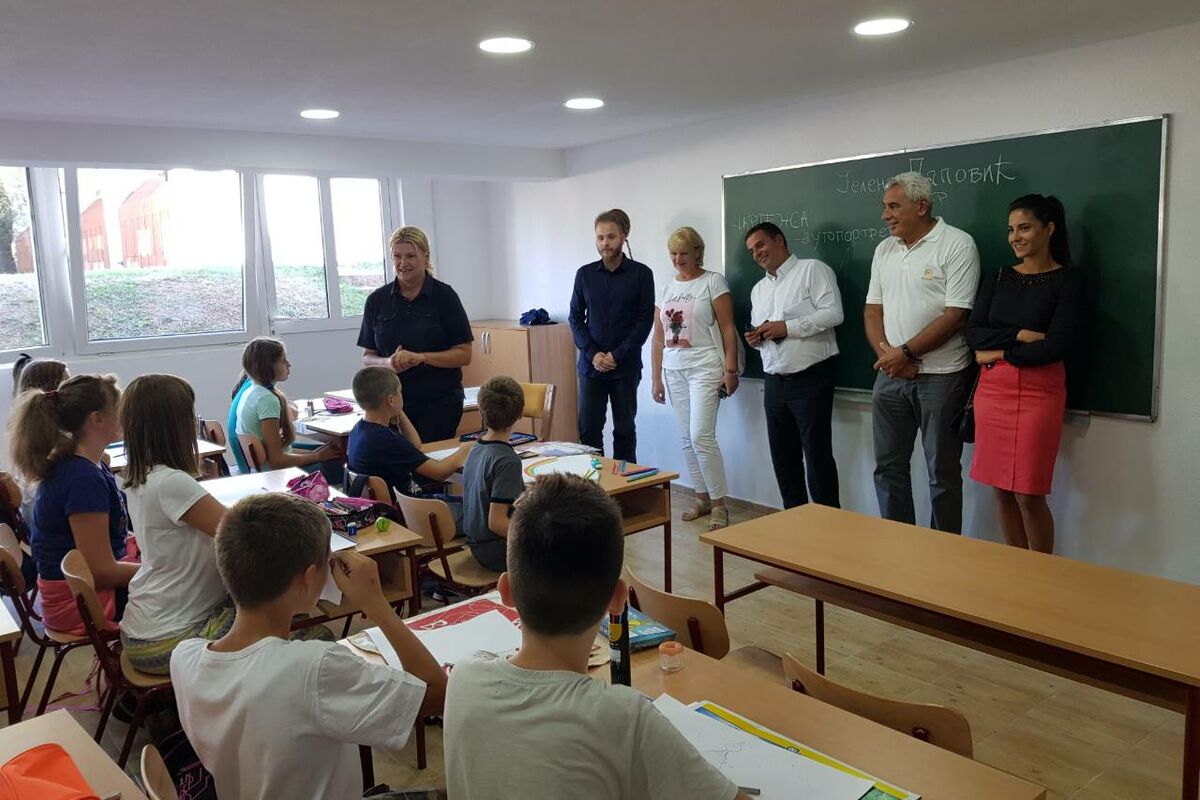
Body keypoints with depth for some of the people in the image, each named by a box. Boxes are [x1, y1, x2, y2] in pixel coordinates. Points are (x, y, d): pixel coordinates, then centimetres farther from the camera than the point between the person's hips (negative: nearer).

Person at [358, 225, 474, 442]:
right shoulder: (377, 300, 5)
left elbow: (464, 354, -5)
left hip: (440, 402, -2)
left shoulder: (444, 296, -3)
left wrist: (421, 357, -17)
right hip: (394, 402, 2)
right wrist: (388, 363, -12)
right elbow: (367, 357, 10)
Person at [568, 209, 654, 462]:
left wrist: (617, 355, -11)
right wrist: (592, 353, -7)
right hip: (591, 364, 2)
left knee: (624, 429, 7)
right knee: (588, 429, 1)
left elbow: (645, 319, -4)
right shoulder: (585, 274, 6)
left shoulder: (641, 273, -1)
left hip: (626, 366, -2)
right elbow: (575, 317, 7)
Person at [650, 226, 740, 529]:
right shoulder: (666, 289, 13)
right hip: (674, 370, 6)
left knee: (701, 436, -13)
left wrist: (730, 370, -12)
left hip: (705, 367, -6)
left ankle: (718, 504, -1)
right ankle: (702, 499, 19)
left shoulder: (713, 281, -2)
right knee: (686, 439, 7)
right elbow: (658, 339, 13)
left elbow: (727, 329, -6)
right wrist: (656, 379, 10)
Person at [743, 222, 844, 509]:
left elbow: (833, 313, -14)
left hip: (811, 378, -7)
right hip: (775, 382, 7)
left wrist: (787, 327, -18)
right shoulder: (758, 289, 19)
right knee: (783, 456, 11)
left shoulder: (812, 269, -3)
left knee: (817, 455, -3)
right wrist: (754, 339, 1)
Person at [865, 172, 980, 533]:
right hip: (891, 373, 6)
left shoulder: (957, 244, -8)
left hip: (940, 377, -6)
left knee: (942, 472, 4)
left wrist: (904, 352, -14)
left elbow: (955, 315, -14)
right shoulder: (884, 249, 12)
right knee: (888, 466, 11)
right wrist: (885, 352, -6)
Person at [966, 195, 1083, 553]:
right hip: (992, 389, 5)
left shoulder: (1068, 279, -2)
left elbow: (1056, 346, -11)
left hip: (1039, 391, -4)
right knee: (1002, 490, 8)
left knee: (1029, 494, -3)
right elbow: (973, 333, 0)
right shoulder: (998, 278, 11)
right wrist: (1019, 335, -13)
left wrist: (1000, 353, -7)